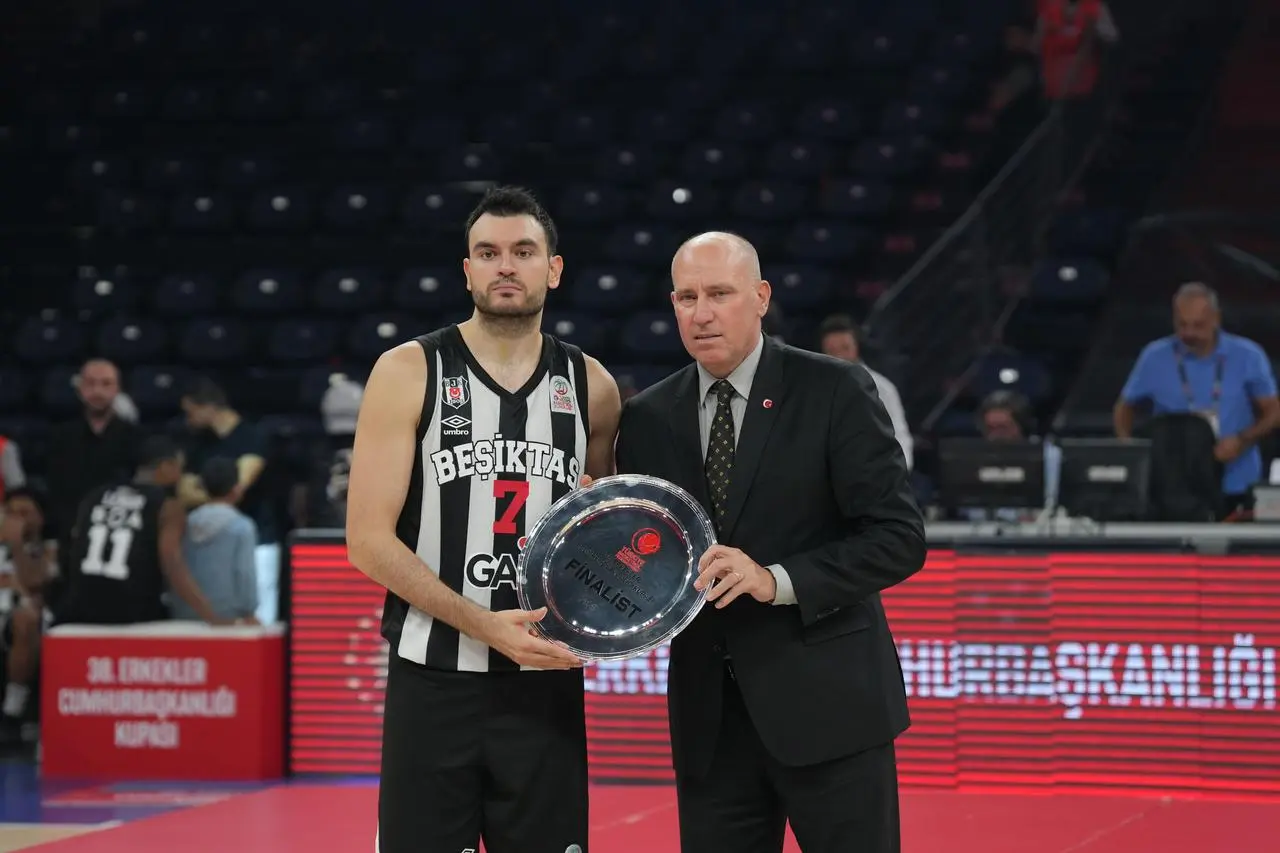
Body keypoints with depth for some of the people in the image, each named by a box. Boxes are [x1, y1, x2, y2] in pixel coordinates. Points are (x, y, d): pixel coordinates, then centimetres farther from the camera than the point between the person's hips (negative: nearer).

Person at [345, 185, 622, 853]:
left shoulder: (590, 387, 7)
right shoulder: (409, 373, -2)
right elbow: (368, 540, -8)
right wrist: (485, 626, -17)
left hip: (546, 686, 3)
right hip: (432, 681, -3)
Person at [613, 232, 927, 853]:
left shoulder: (835, 392, -4)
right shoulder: (648, 418, 9)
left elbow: (899, 536, -9)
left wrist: (779, 580, -20)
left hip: (827, 704, -4)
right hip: (709, 720, 4)